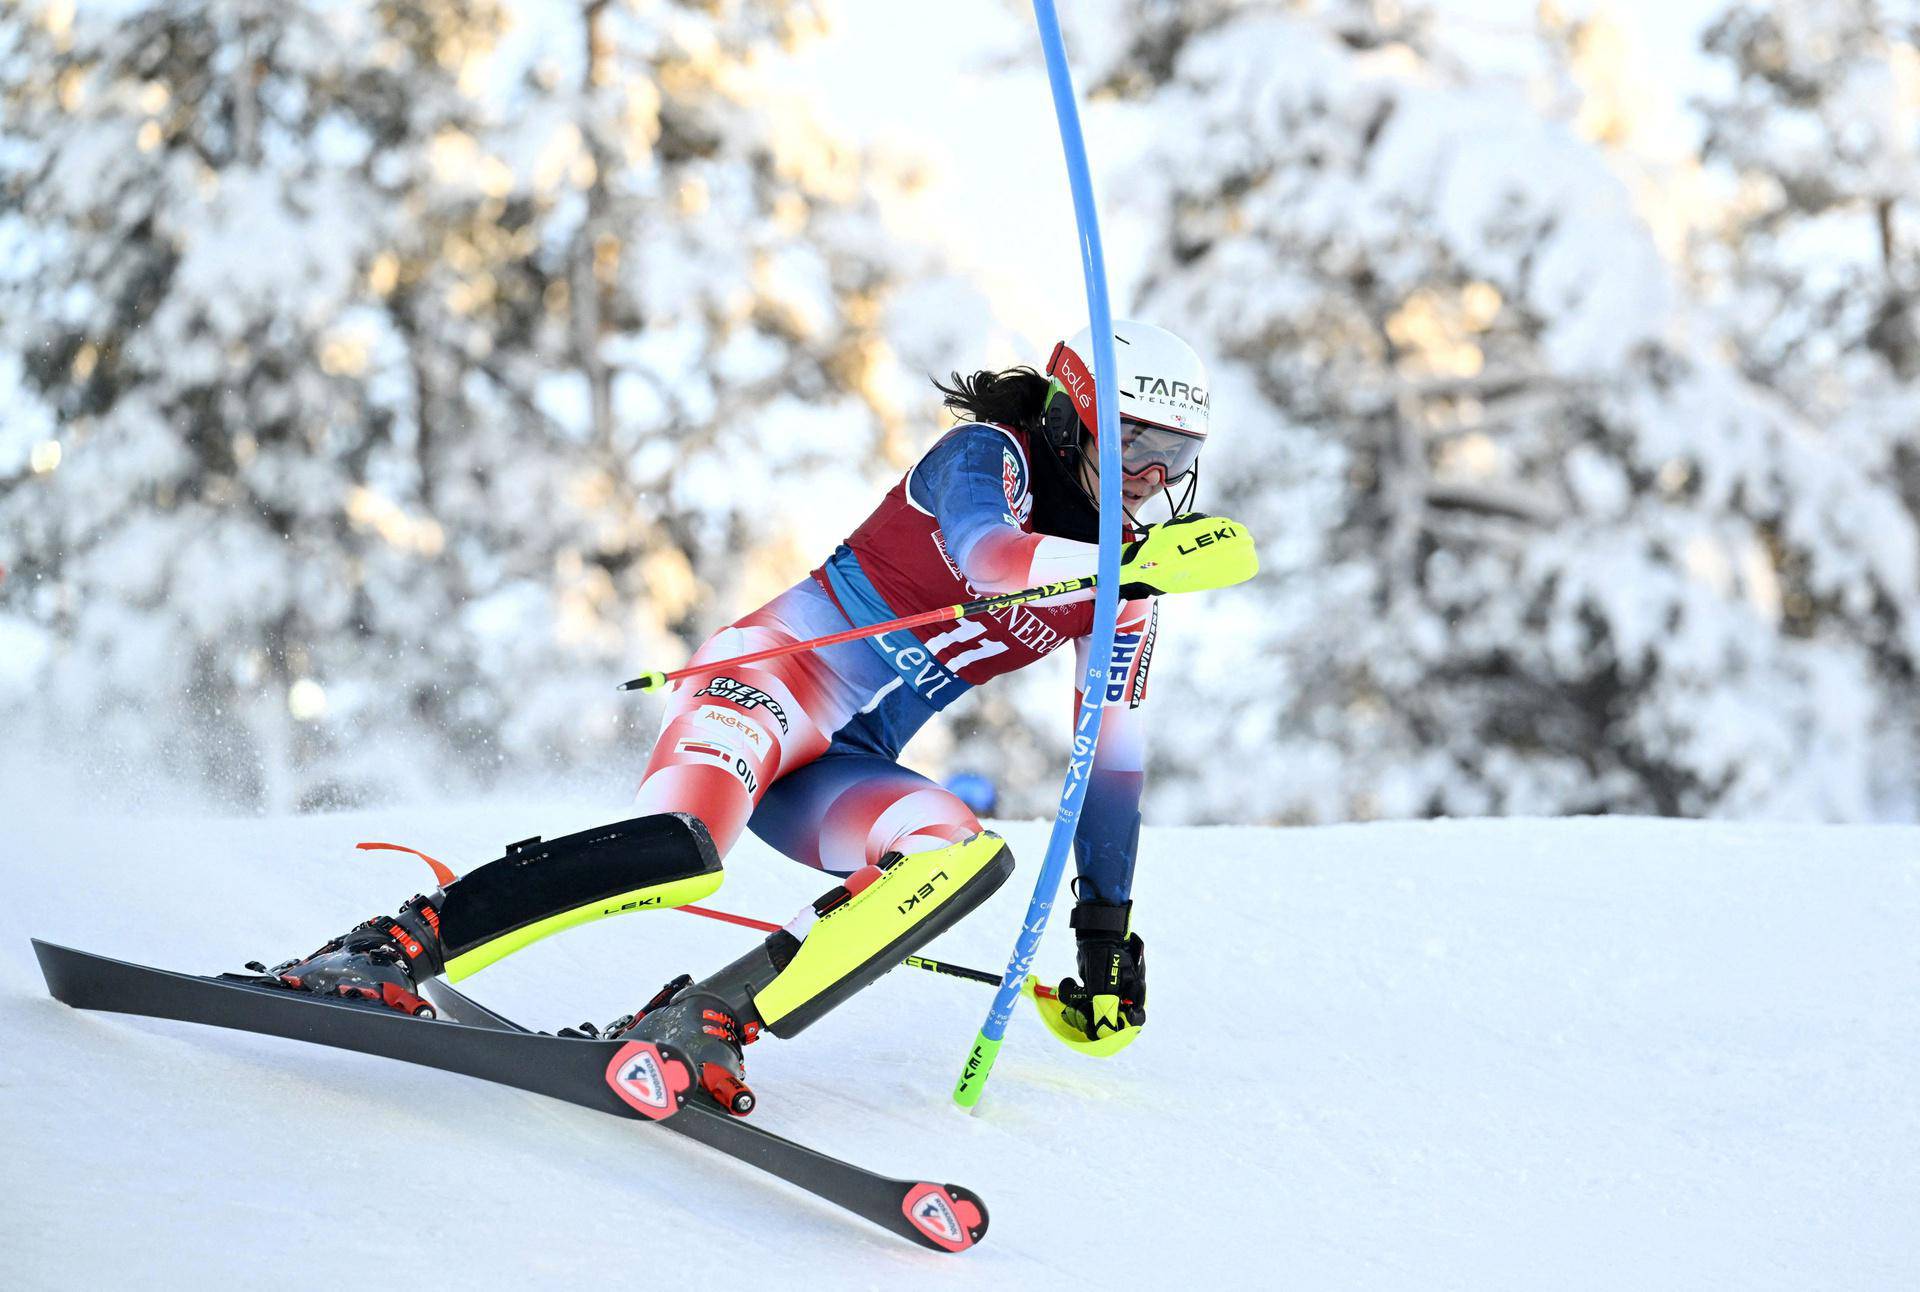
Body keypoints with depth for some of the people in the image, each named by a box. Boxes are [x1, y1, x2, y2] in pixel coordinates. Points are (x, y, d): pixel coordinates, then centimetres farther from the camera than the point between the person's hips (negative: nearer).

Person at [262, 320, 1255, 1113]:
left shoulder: (1123, 582, 12)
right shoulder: (990, 454, -6)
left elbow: (1115, 754, 16)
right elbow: (983, 552, -30)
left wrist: (1108, 928, 14)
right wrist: (1146, 562, -42)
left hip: (848, 765, 6)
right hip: (780, 681, -6)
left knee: (972, 858, -26)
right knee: (682, 847, -35)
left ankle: (708, 1019, -30)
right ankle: (396, 945, -27)